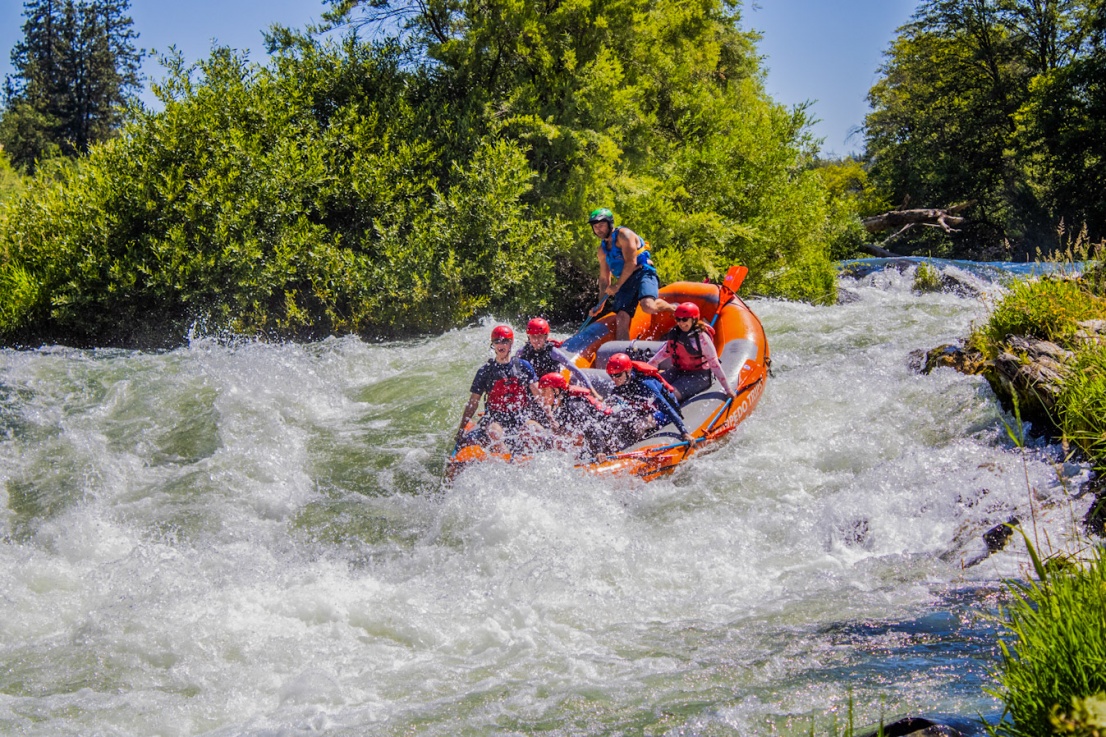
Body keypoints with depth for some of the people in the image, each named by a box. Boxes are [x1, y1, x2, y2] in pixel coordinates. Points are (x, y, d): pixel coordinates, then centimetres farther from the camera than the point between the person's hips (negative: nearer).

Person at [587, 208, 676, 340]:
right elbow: (604, 278, 21)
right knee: (621, 318, -10)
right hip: (626, 282, 7)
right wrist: (601, 304, 14)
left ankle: (673, 308, -2)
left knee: (648, 307, -32)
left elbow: (631, 263, -15)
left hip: (643, 274, -7)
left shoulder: (623, 235, -7)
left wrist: (616, 286, -14)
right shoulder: (602, 250, 16)